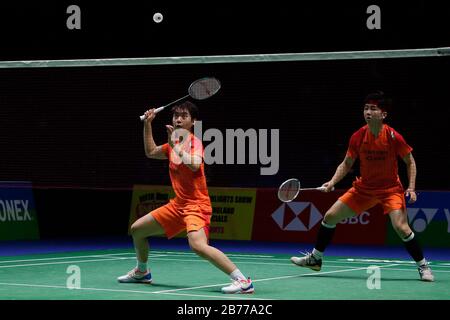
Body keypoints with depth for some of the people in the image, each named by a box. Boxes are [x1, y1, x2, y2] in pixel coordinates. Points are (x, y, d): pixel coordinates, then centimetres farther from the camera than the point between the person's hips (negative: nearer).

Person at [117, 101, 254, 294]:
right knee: (137, 229, 17)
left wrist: (175, 146, -31)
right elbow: (151, 152, 29)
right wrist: (147, 124, 21)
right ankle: (142, 272, 40)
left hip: (196, 205, -9)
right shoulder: (175, 143, 12)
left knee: (198, 245, -34)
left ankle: (242, 281, -34)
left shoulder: (194, 142, -12)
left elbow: (195, 165, -33)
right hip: (178, 204, 9)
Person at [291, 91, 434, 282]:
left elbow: (410, 162, -5)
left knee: (400, 227, -24)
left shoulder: (393, 137, -19)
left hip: (390, 188, -4)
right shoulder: (357, 137, -10)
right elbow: (347, 164, 3)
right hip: (363, 187, 4)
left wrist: (411, 188, -14)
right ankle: (315, 259, 22)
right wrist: (332, 182, -11)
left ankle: (423, 266, -5)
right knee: (329, 217, 3)